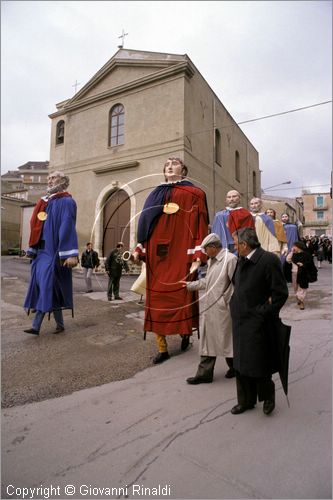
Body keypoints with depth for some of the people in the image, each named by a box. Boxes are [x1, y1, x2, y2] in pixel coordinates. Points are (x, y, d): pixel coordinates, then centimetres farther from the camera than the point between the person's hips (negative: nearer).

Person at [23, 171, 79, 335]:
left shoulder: (66, 201, -5)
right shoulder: (45, 201, 19)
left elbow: (67, 227, -16)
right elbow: (37, 227, 20)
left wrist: (71, 254, -24)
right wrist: (32, 249, 17)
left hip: (53, 250, -8)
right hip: (42, 249, 8)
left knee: (48, 286, -7)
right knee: (40, 286, 6)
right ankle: (36, 326, 11)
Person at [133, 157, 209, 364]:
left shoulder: (193, 194, 3)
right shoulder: (156, 194, 17)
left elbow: (200, 226, -4)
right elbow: (147, 227, 15)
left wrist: (198, 258, -12)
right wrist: (139, 250, 4)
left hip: (180, 256, -4)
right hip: (157, 256, 4)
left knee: (182, 297, 3)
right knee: (156, 299, 3)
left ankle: (186, 333, 31)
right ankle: (162, 348, 15)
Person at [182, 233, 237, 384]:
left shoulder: (230, 259, -15)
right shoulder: (212, 261, 13)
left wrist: (227, 301, -17)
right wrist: (189, 285, 22)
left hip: (222, 308, -8)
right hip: (209, 307, 8)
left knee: (226, 339, 9)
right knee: (208, 340, 13)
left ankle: (235, 367, 33)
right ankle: (204, 373, 24)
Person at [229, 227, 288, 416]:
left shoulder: (269, 260, -17)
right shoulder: (242, 261, 7)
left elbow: (281, 293, -16)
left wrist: (263, 313, -14)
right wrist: (235, 307, 6)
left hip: (256, 324, -7)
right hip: (240, 322, 7)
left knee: (258, 365, 8)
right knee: (241, 365, 17)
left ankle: (268, 397, 35)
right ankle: (246, 401, 35)